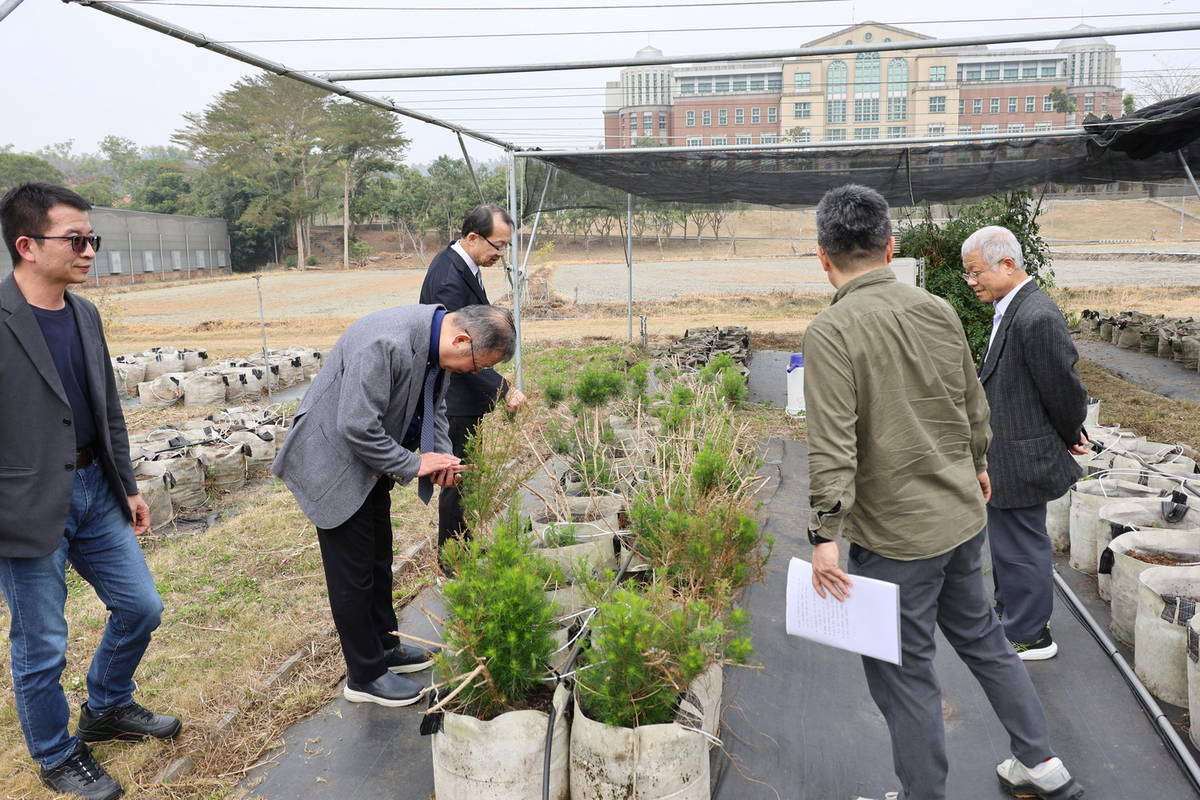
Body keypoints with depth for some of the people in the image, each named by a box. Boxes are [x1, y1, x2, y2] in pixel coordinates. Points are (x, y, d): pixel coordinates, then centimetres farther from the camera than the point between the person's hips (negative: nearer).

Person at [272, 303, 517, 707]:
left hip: (370, 462, 9)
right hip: (335, 464, -9)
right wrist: (413, 465, -23)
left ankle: (385, 647, 37)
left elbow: (434, 404, 10)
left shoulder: (436, 340, -5)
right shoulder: (387, 343, -34)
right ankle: (365, 676, 18)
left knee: (379, 562, 20)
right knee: (353, 574, 3)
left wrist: (441, 454, -6)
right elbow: (356, 428, -33)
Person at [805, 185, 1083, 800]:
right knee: (980, 635, 25)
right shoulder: (937, 310, 1)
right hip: (963, 516, 7)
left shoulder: (831, 332, -19)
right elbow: (975, 407, 12)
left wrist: (824, 535, -20)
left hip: (895, 534, -7)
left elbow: (832, 446, -25)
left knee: (902, 673, 9)